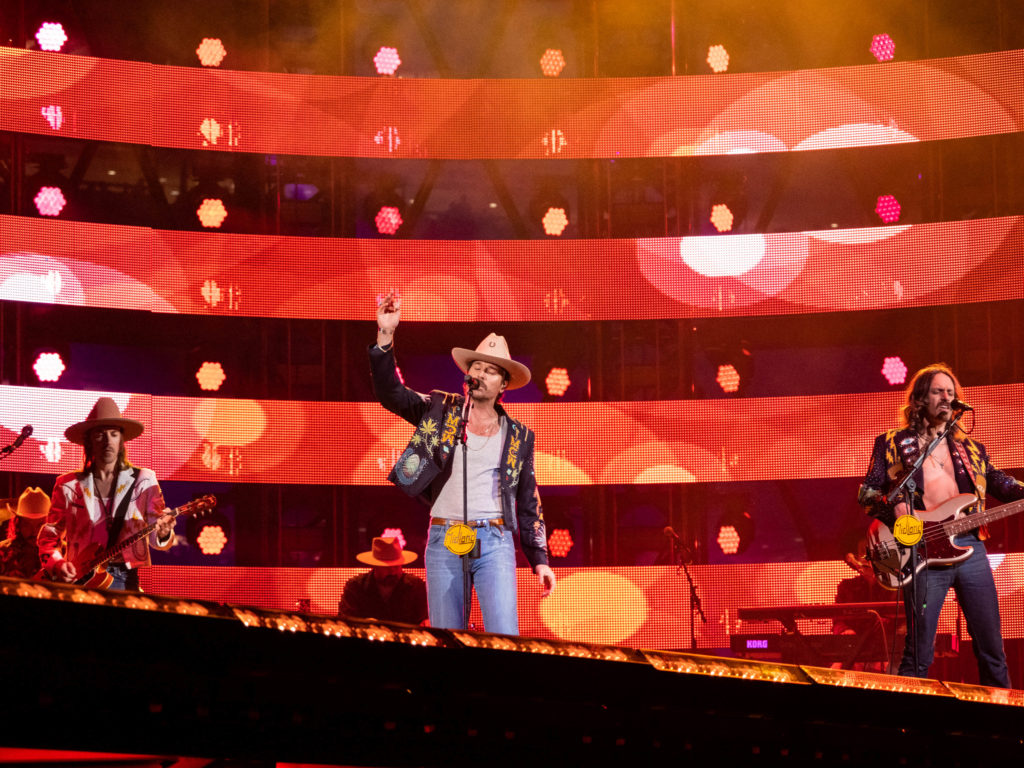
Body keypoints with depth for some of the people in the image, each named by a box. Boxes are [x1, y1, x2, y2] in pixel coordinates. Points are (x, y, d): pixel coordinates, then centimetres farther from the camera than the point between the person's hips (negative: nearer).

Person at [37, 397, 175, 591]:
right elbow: (48, 536, 14)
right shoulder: (68, 485, 10)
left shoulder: (143, 481, 8)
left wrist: (162, 534, -18)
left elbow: (155, 537, 6)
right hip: (81, 581, 0)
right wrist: (57, 565, -5)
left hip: (124, 581, 0)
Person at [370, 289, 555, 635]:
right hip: (443, 539, 1)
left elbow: (529, 505, 14)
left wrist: (539, 560, 8)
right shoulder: (440, 410, 11)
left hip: (494, 541, 0)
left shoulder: (518, 436, 11)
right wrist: (385, 336, -14)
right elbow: (390, 393, -2)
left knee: (504, 637, -13)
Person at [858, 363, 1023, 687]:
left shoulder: (971, 449, 20)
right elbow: (867, 491, 5)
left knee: (992, 649, 5)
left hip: (970, 547, 4)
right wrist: (895, 510, -14)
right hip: (925, 552, -4)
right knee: (919, 653, -5)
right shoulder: (893, 443, 9)